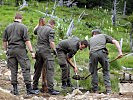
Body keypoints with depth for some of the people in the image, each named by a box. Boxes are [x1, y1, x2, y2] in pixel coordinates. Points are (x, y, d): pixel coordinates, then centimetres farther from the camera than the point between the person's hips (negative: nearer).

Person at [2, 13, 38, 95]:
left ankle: (15, 89, 10)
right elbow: (27, 40, -9)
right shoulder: (23, 27, -4)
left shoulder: (8, 27, 10)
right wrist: (31, 51, -8)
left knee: (13, 70, 8)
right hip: (20, 50, -4)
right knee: (26, 68, -2)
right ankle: (29, 89, -5)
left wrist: (6, 50, 23)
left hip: (11, 50, 5)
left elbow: (4, 41, 12)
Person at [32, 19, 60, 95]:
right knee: (50, 70, -8)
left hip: (39, 50, 7)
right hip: (46, 51, -7)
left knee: (38, 70, 15)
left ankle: (35, 86, 21)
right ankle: (50, 89, -14)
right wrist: (54, 50, -8)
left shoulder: (40, 29, 13)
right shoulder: (51, 30, -8)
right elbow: (51, 42, -16)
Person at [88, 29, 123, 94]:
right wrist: (120, 52, 7)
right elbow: (115, 42, 16)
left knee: (94, 72, 15)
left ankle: (95, 90, 15)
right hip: (102, 52, -1)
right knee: (106, 71, 14)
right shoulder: (104, 36, 31)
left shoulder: (90, 39, 36)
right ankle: (108, 89, 6)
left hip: (92, 54, 1)